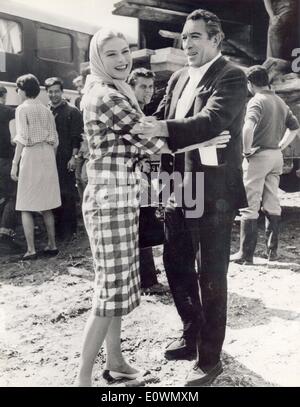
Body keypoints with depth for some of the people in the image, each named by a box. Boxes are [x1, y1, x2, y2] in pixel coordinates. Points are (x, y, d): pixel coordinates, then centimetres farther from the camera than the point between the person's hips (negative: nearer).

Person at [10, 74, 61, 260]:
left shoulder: (22, 109, -4)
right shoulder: (46, 109, 12)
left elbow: (22, 138, -12)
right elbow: (54, 139, 11)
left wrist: (15, 164, -11)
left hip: (31, 155, -6)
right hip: (48, 156, 6)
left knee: (26, 207, 0)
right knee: (47, 206, 13)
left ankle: (31, 250, -3)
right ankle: (52, 245, 18)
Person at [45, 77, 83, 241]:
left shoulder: (72, 112, -1)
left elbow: (77, 136, -6)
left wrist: (73, 157, -13)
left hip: (65, 160, -5)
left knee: (67, 194, -2)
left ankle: (68, 230, 7)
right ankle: (57, 227, 19)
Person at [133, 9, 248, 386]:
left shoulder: (231, 76, -8)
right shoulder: (177, 78, 14)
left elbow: (212, 121, -24)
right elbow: (159, 121, 12)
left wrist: (163, 129, -35)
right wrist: (146, 132, -8)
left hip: (212, 195, -7)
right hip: (178, 191, 8)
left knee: (210, 277, 4)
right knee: (176, 266, 17)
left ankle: (209, 359, 21)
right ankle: (192, 335, 39)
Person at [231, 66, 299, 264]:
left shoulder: (257, 101, -11)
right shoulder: (280, 102, 13)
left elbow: (248, 127, -29)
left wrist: (247, 149, -16)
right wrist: (281, 146, 17)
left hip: (258, 156, -8)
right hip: (276, 157, 8)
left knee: (250, 206, -3)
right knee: (273, 205, 13)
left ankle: (246, 254, 1)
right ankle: (272, 250, 20)